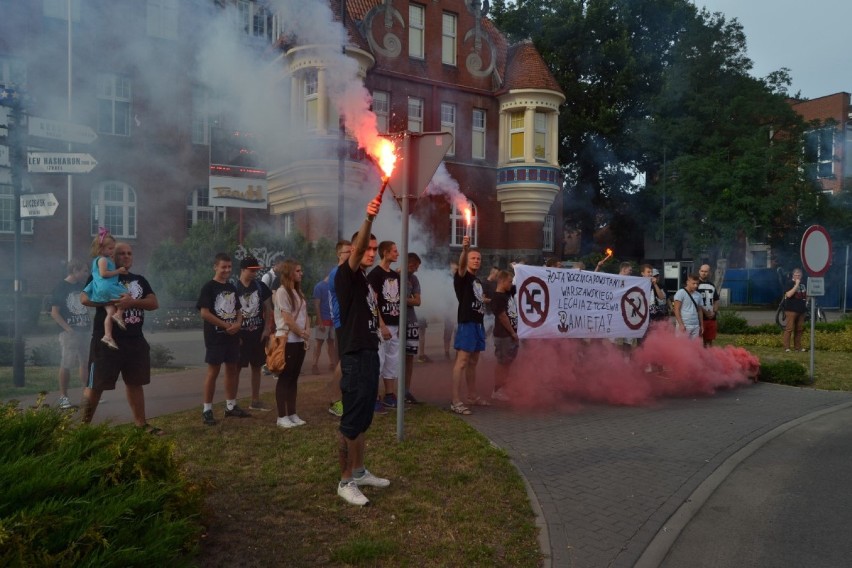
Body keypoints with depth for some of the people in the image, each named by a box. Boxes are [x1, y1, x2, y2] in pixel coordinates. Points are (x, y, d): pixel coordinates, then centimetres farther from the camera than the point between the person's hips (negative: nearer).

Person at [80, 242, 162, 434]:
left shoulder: (139, 280, 14)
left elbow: (154, 303, 2)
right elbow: (84, 298, -12)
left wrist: (132, 301, -15)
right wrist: (111, 301, -24)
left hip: (135, 341, 5)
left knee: (135, 382, 11)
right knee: (96, 384, -1)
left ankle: (141, 423, 18)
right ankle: (84, 424, 10)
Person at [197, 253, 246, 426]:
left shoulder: (232, 288, 12)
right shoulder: (208, 287, -9)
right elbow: (204, 313, -16)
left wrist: (238, 324, -4)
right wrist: (226, 325, -15)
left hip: (232, 336, 7)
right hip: (215, 337, -7)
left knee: (232, 369, 11)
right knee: (213, 371, -3)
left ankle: (231, 406, 22)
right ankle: (207, 409, 5)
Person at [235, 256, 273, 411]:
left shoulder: (260, 286, 4)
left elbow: (268, 308, 8)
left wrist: (267, 328, -1)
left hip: (258, 333, 4)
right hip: (241, 334, -4)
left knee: (256, 367, 12)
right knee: (236, 368, 0)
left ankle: (255, 401, 22)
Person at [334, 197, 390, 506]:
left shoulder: (366, 280, 17)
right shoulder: (346, 275, -9)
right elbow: (356, 250, -30)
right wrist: (368, 220, -44)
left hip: (369, 353, 9)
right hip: (354, 356, -9)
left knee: (363, 419, 16)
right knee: (351, 421, -3)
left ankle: (359, 472, 27)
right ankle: (345, 482, 6)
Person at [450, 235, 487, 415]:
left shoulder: (478, 281, 20)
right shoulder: (462, 277, -5)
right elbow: (461, 265, -29)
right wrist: (465, 249, -46)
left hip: (478, 323, 9)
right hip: (467, 323, -9)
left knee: (473, 362, 16)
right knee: (462, 361, -12)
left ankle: (472, 396, 26)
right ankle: (456, 402, -13)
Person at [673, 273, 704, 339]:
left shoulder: (698, 295, 14)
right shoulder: (681, 293, -7)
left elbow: (700, 310, 20)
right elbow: (677, 310, -10)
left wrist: (701, 325, 15)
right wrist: (681, 324, -16)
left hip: (696, 325, 6)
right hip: (684, 325, -6)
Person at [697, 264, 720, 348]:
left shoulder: (712, 285, 16)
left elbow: (716, 301, 19)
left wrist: (714, 312, 2)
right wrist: (705, 312, -12)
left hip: (712, 318, 6)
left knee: (709, 340, 11)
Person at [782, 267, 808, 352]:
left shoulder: (802, 284, 16)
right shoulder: (790, 284, -5)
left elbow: (806, 294, 31)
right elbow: (788, 294, -22)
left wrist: (806, 300, 11)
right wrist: (796, 285, -22)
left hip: (801, 310, 7)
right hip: (791, 310, -7)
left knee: (799, 329, 10)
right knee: (789, 328, -9)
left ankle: (797, 346, 18)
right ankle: (786, 347, -9)